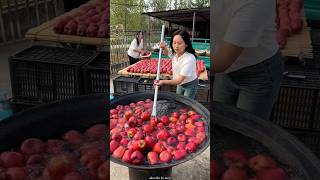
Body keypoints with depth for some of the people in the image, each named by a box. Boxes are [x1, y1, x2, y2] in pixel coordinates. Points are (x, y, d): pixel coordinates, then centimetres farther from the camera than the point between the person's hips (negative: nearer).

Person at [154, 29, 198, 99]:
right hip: (180, 84, 7)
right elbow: (166, 52, 11)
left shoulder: (189, 59, -36)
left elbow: (179, 80, -37)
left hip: (190, 85, -7)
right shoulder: (175, 53, -15)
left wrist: (163, 82, -50)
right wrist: (164, 48, -13)